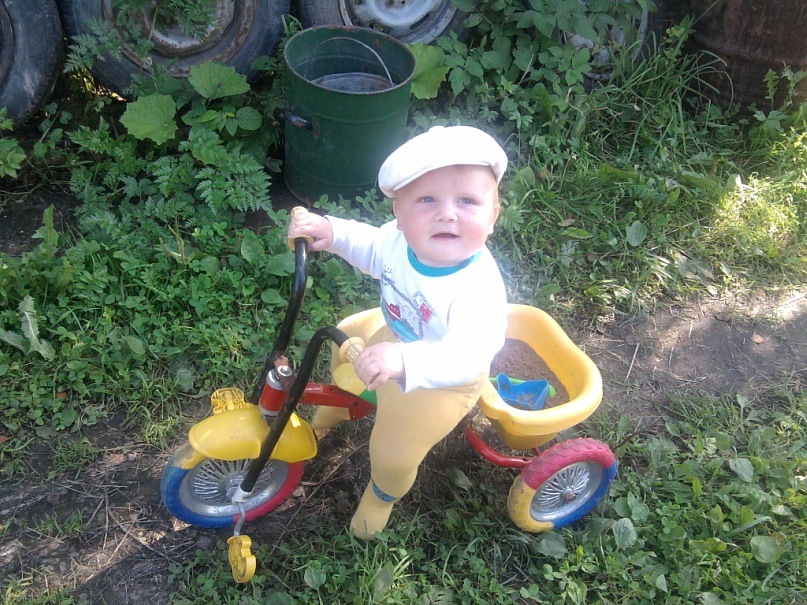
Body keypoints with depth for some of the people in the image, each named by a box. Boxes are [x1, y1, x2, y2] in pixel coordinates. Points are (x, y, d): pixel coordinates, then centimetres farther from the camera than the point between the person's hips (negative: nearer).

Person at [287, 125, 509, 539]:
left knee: (392, 455, -3)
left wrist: (404, 361, -71)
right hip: (397, 336, 7)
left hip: (443, 382, -6)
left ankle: (381, 495, 37)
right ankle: (340, 405, 58)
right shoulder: (400, 238, -24)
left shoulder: (478, 287, -44)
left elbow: (466, 355, -55)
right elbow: (370, 248, 0)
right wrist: (330, 230, -18)